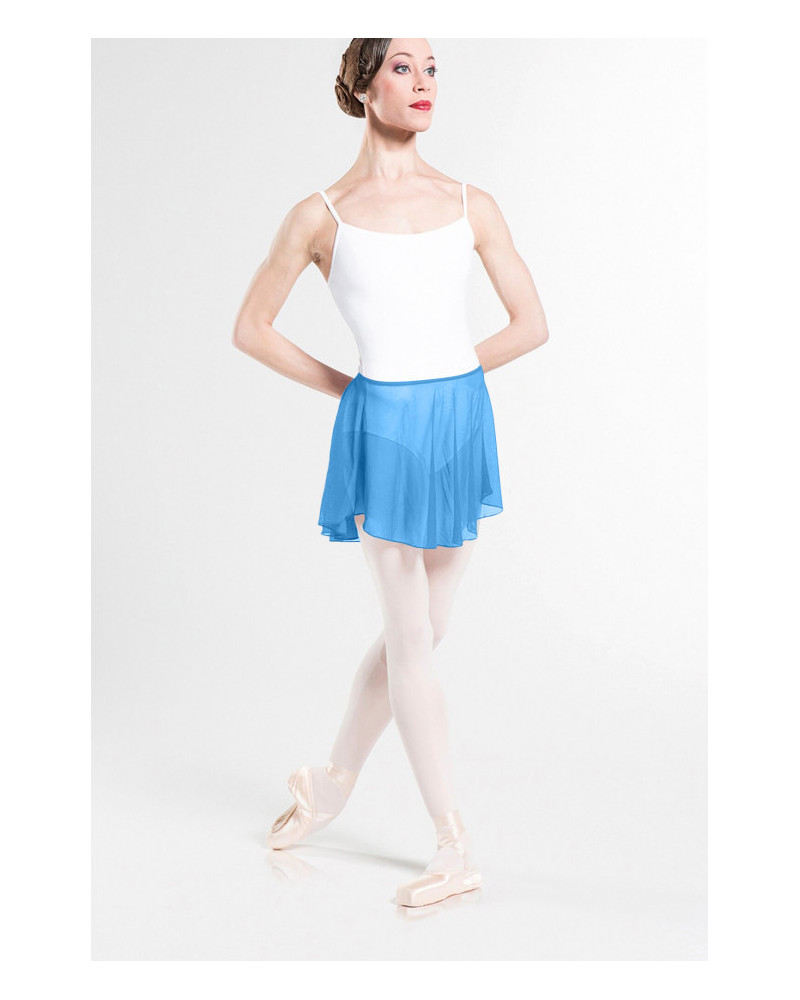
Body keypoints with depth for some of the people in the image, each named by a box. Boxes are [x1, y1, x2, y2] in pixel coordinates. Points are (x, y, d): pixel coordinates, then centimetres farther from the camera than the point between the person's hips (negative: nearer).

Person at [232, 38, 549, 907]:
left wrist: (446, 378, 4)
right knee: (411, 640, 1)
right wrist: (346, 387, 2)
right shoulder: (322, 215, 0)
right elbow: (251, 328, 6)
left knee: (414, 635, 12)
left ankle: (330, 783, 35)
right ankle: (455, 848, 11)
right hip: (383, 429, -4)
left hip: (462, 421, 4)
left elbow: (532, 323, 9)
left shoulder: (471, 205, 7)